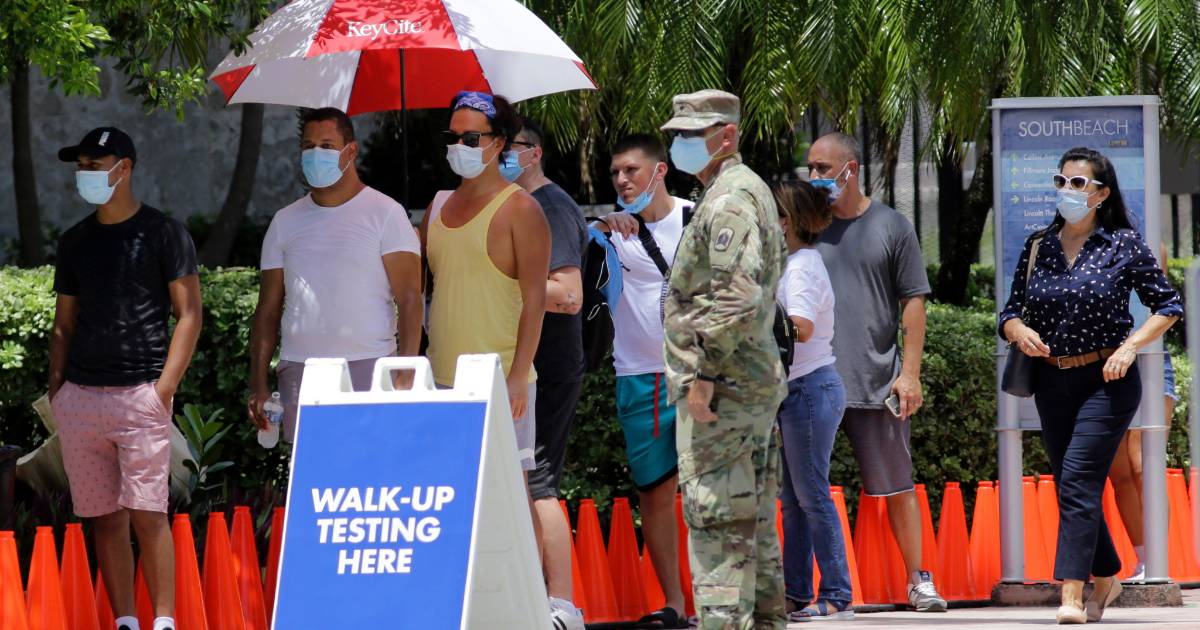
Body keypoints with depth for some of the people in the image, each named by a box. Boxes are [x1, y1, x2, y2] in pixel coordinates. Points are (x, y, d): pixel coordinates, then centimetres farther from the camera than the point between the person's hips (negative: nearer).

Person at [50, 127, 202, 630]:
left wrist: (165, 386, -11)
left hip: (139, 394, -5)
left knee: (147, 513, -10)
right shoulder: (76, 241, 17)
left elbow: (189, 315, -2)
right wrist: (55, 388, 8)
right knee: (105, 517, 4)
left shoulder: (163, 233, 1)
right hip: (80, 397, 5)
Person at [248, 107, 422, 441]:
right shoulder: (286, 221, 16)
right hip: (299, 371, 4)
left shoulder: (385, 213, 3)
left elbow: (409, 300, -4)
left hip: (368, 367, -4)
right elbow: (268, 309, 16)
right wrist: (258, 384, 6)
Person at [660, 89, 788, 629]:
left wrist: (703, 373, -22)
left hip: (721, 390, -11)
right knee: (754, 521, 13)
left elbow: (737, 297, -25)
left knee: (716, 521, -11)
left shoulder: (729, 200, -14)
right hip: (759, 382, 11)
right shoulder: (752, 192, 19)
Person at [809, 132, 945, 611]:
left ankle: (918, 580, 13)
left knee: (897, 487, 4)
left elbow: (913, 302, 4)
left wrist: (910, 372, -3)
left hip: (876, 382, -1)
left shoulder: (891, 227, 4)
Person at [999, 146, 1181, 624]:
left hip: (1106, 382, -5)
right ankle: (1106, 577, 32)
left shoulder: (1124, 245, -4)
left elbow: (1168, 305, 1)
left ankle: (1072, 595, -20)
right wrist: (1018, 331, -11)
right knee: (1071, 488, 12)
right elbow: (1011, 311, 12)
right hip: (1051, 383, 5)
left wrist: (1131, 346, -13)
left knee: (1078, 482, -17)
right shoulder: (1038, 246, 7)